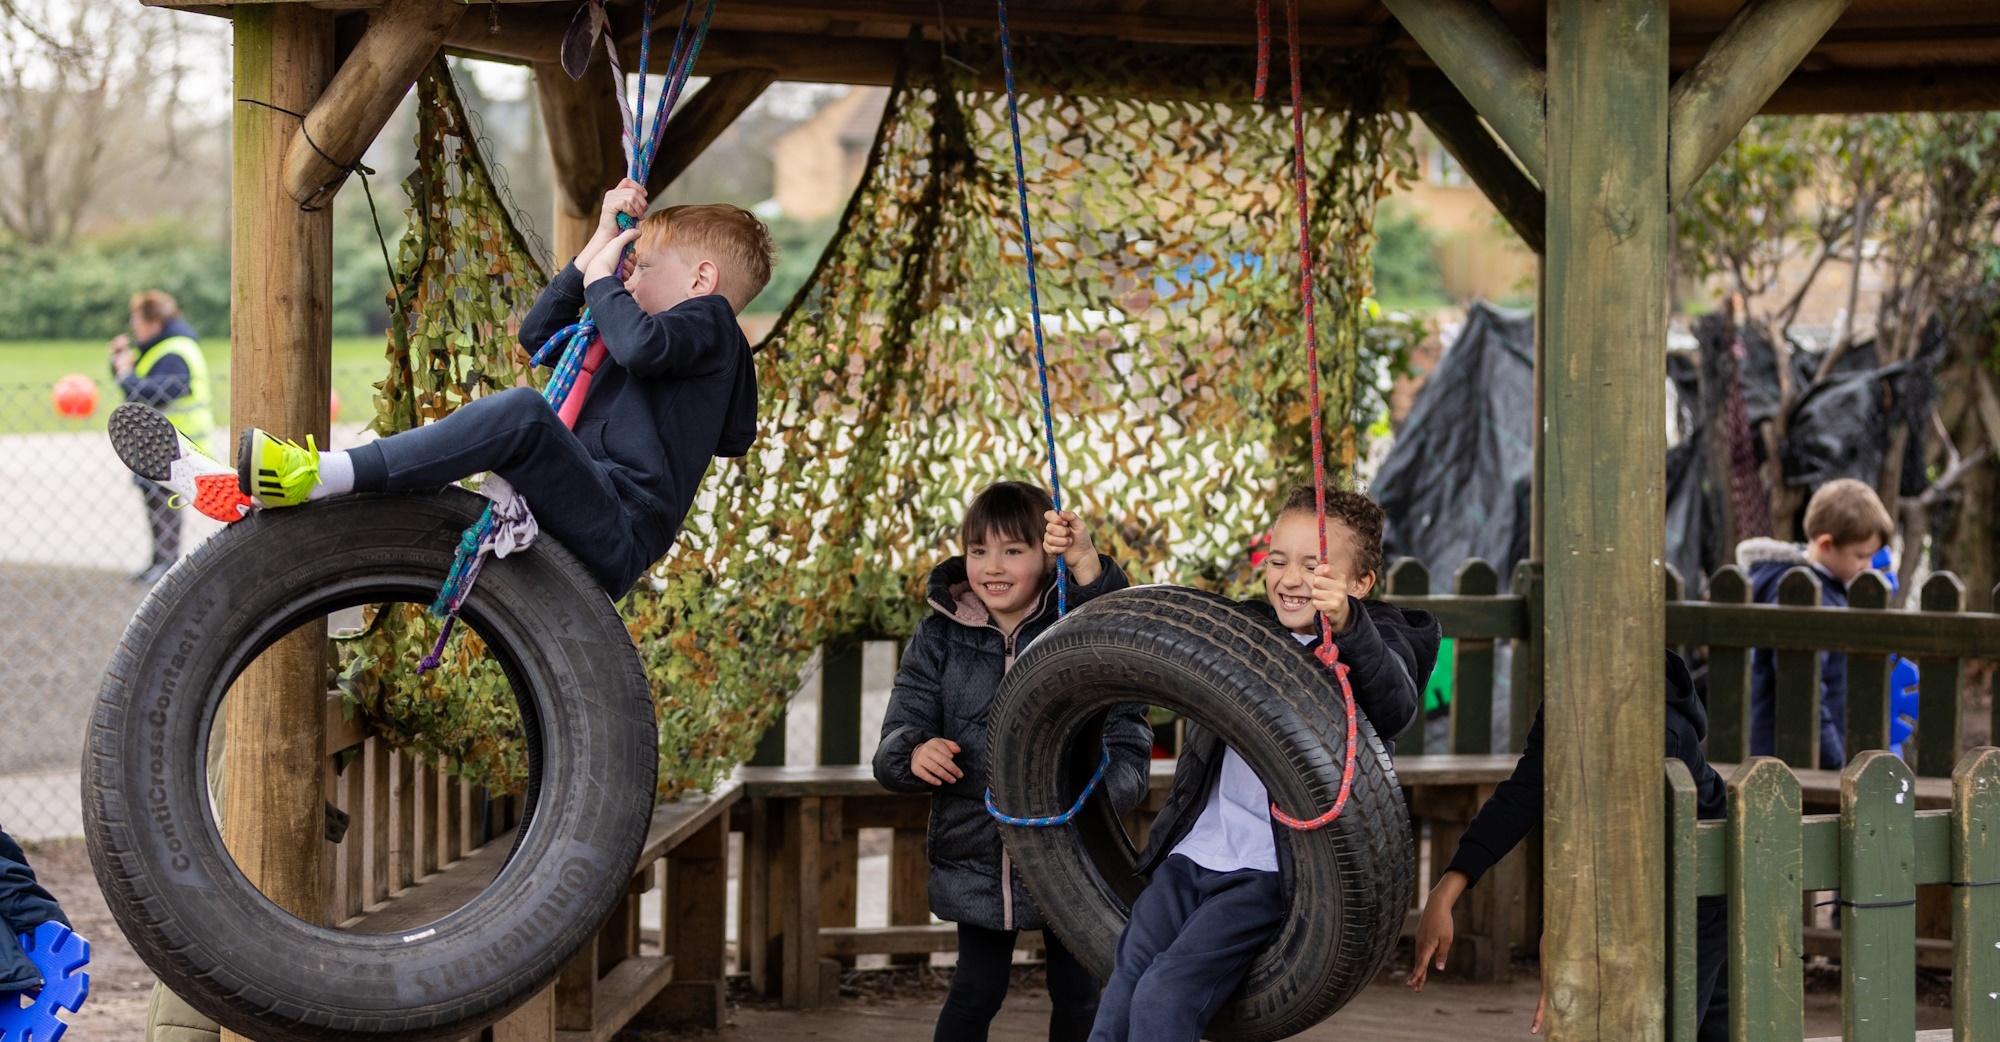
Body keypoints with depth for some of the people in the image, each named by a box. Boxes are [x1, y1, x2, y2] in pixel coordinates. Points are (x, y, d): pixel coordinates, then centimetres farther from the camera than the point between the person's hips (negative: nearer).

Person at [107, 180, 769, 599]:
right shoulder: (663, 341, 32)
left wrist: (602, 280, 0)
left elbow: (642, 344, -20)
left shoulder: (710, 324, 5)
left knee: (520, 412, -33)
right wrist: (600, 247, 28)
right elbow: (538, 336, 35)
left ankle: (319, 478, -40)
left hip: (615, 536, -10)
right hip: (578, 534, 10)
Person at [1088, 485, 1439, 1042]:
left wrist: (1346, 625, -44)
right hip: (1191, 853, 6)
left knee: (1166, 994, -17)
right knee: (1124, 984, -4)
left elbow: (1394, 708, -27)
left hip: (1271, 872, -6)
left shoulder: (1374, 642, -3)